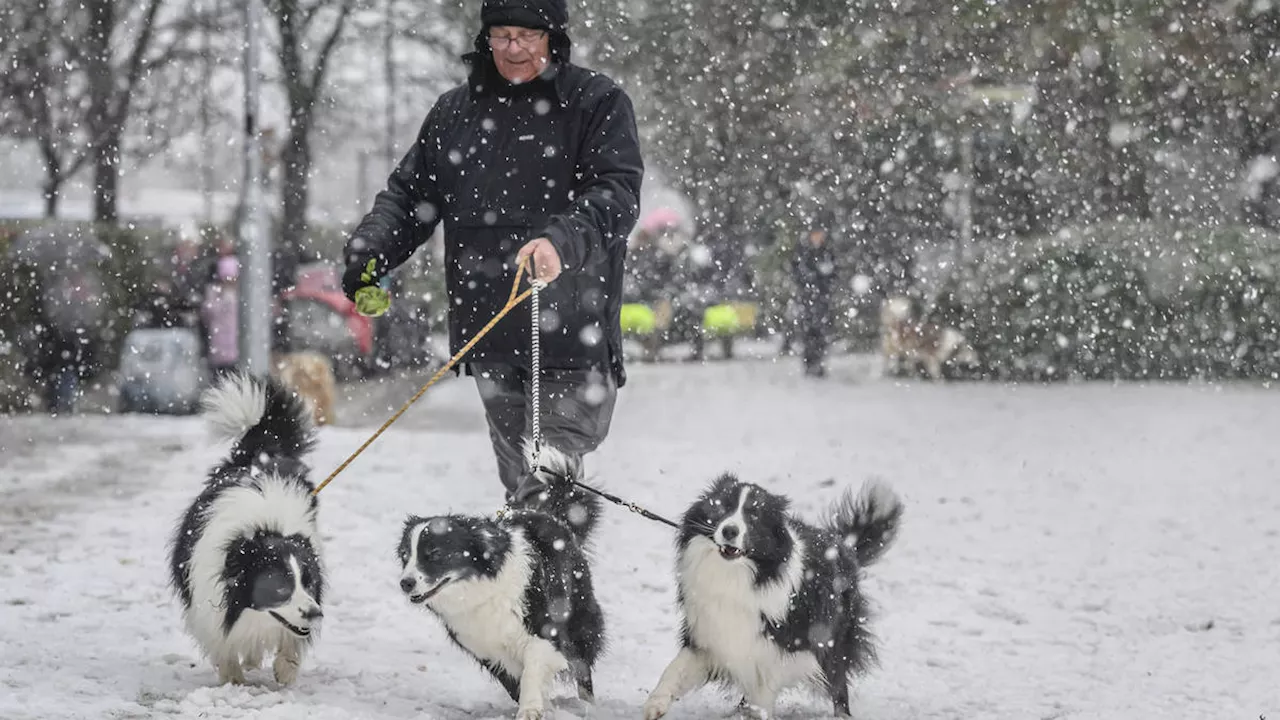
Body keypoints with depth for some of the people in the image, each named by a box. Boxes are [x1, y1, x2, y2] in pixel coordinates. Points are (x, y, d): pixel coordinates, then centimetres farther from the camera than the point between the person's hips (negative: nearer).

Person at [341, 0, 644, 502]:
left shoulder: (598, 104, 0)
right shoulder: (455, 112, 14)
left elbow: (617, 194, -13)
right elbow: (410, 194, 18)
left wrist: (562, 240, -32)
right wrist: (369, 251, -1)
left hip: (570, 327, -4)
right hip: (489, 331, 5)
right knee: (519, 477, 9)